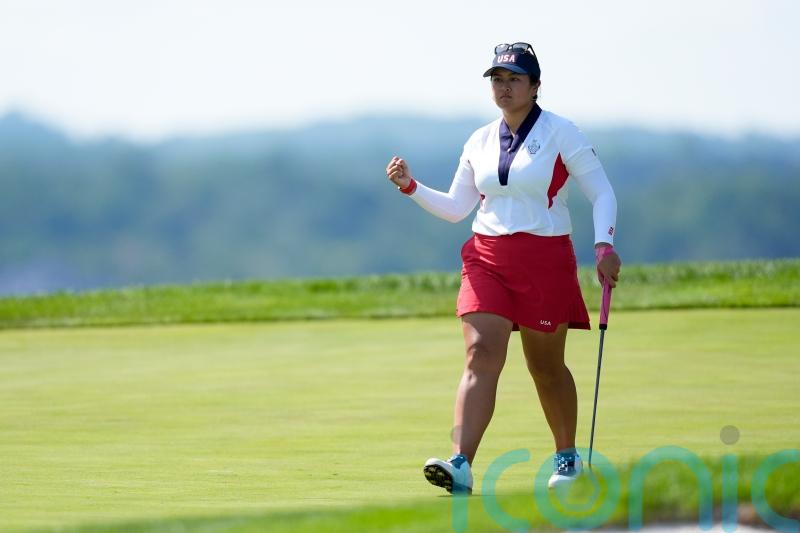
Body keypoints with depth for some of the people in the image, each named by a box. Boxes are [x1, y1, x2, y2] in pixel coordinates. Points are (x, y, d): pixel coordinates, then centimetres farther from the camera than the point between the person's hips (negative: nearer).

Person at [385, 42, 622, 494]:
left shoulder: (560, 133, -2)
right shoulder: (480, 143, 11)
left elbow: (602, 192, -2)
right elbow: (456, 208, 16)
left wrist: (605, 245, -16)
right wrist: (411, 186, 2)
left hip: (545, 260, -3)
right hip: (487, 258, 3)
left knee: (546, 367, 6)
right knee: (480, 355, -14)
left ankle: (568, 455, 29)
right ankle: (460, 465, -26)